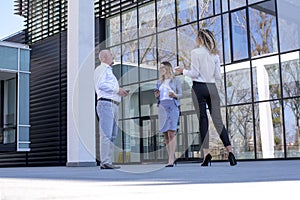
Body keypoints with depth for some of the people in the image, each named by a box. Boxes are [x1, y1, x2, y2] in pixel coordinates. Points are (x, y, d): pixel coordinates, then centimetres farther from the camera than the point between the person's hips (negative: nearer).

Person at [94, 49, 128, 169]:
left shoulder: (108, 70, 30)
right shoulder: (102, 69, -1)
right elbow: (101, 85, -16)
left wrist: (120, 92, 13)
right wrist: (117, 90, -12)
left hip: (113, 105, 10)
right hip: (106, 103, -10)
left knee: (112, 135, 7)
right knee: (106, 134, -14)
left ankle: (107, 162, 7)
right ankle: (105, 162, -17)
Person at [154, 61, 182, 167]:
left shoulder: (175, 80, 9)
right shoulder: (159, 82, 21)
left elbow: (180, 94, 6)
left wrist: (174, 95, -15)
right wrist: (156, 96, 2)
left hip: (172, 106, -5)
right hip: (162, 107, 5)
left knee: (171, 132, -14)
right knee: (165, 134, 1)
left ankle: (171, 159, -19)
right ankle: (172, 158, 6)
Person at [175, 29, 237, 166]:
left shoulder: (195, 52, -4)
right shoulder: (215, 54, 10)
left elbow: (194, 73, -9)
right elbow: (218, 76, 8)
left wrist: (183, 71, 8)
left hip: (199, 87, -4)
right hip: (212, 88, 4)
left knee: (203, 120, -1)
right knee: (218, 120, 3)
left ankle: (206, 153, -5)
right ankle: (230, 152, -3)